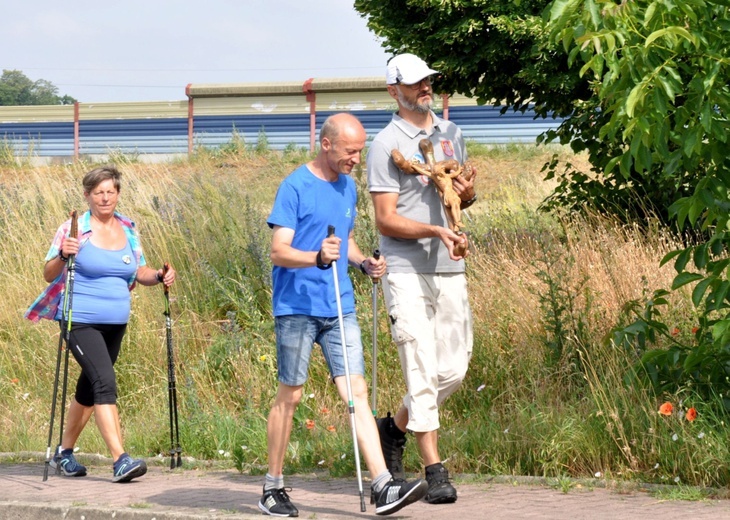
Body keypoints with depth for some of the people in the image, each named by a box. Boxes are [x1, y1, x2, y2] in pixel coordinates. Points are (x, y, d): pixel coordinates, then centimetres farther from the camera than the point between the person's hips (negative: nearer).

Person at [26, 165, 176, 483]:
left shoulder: (127, 230, 8)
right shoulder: (75, 229, -8)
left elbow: (139, 272, 16)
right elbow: (48, 275, -9)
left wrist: (159, 277, -4)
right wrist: (63, 257, -29)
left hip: (115, 324, 7)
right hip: (81, 322, -7)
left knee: (90, 388, 15)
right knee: (104, 382, -20)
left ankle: (64, 452, 31)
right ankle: (120, 460, -26)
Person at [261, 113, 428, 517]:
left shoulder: (348, 187, 13)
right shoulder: (296, 187, -9)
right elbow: (279, 252, -14)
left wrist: (364, 263, 6)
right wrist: (318, 257, -32)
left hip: (339, 308, 6)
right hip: (297, 307, -6)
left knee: (356, 392, -3)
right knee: (289, 396, 1)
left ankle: (383, 486, -10)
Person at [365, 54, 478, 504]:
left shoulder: (451, 134, 14)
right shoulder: (387, 144, -5)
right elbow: (386, 220, -10)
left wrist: (469, 194, 1)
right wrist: (435, 231, -23)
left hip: (450, 270, 6)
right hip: (407, 271, -6)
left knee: (454, 369, 7)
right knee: (422, 372, -8)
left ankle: (395, 427, 30)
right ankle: (435, 471, -5)